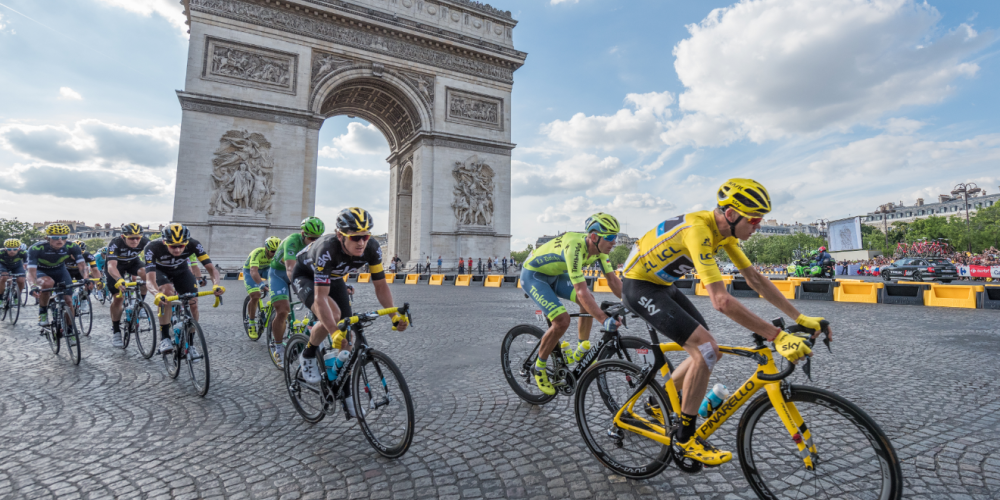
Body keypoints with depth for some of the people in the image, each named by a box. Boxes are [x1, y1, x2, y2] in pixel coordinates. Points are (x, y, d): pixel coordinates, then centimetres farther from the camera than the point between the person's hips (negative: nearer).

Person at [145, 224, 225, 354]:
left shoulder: (193, 244, -33)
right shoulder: (153, 247, -37)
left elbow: (211, 268, -33)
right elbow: (150, 279, -42)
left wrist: (216, 284, -53)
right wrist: (157, 294, -63)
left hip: (181, 270, 2)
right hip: (160, 270, -2)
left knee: (193, 303, -14)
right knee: (167, 291, -33)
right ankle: (164, 338, -23)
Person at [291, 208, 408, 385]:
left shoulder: (372, 248, -29)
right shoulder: (327, 250, -42)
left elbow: (381, 286, -20)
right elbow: (320, 298, -44)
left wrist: (394, 316, -34)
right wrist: (334, 333, -55)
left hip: (334, 278, 5)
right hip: (305, 276, -5)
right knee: (333, 315, -30)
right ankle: (308, 356, -3)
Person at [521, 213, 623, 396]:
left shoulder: (598, 247, -12)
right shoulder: (574, 247, -37)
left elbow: (613, 279, -5)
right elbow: (581, 291, -42)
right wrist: (605, 320, -47)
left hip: (555, 274, 8)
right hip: (533, 275, -8)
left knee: (590, 302, -6)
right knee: (562, 321, -21)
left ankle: (580, 354, 11)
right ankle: (539, 367, 1)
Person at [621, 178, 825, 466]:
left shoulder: (725, 230, 0)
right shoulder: (699, 230, -30)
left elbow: (755, 279, 5)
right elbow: (722, 301, -36)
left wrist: (800, 318, 2)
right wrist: (777, 336, -33)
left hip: (663, 285, 9)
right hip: (640, 286, -9)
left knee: (707, 353, 8)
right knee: (706, 349, -17)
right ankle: (686, 439, -1)